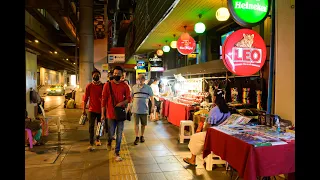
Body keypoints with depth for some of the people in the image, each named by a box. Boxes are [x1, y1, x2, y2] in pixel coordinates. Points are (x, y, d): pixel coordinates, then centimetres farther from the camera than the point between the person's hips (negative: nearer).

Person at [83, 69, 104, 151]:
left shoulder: (103, 86, -1)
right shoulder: (89, 86, -2)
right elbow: (85, 98, 1)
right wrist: (84, 109, -2)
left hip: (101, 109, 2)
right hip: (92, 109, -1)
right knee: (91, 127, -4)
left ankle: (97, 139, 36)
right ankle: (91, 144, 0)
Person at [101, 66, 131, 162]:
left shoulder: (124, 86, 2)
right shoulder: (107, 85, -3)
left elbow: (128, 98, 6)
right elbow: (104, 100, -2)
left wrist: (122, 103, -16)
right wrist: (102, 114, -4)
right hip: (111, 114, -1)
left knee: (119, 135, 6)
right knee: (111, 133, 6)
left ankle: (117, 153, 19)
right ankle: (109, 142, 42)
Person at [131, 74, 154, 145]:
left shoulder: (148, 88, -1)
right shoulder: (134, 87, 3)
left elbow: (151, 97, 3)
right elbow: (131, 97, 9)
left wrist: (153, 105, -4)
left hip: (144, 109, 0)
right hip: (135, 109, 0)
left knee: (143, 124, 11)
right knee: (136, 123, 1)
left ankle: (142, 136, 29)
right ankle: (137, 137, 11)